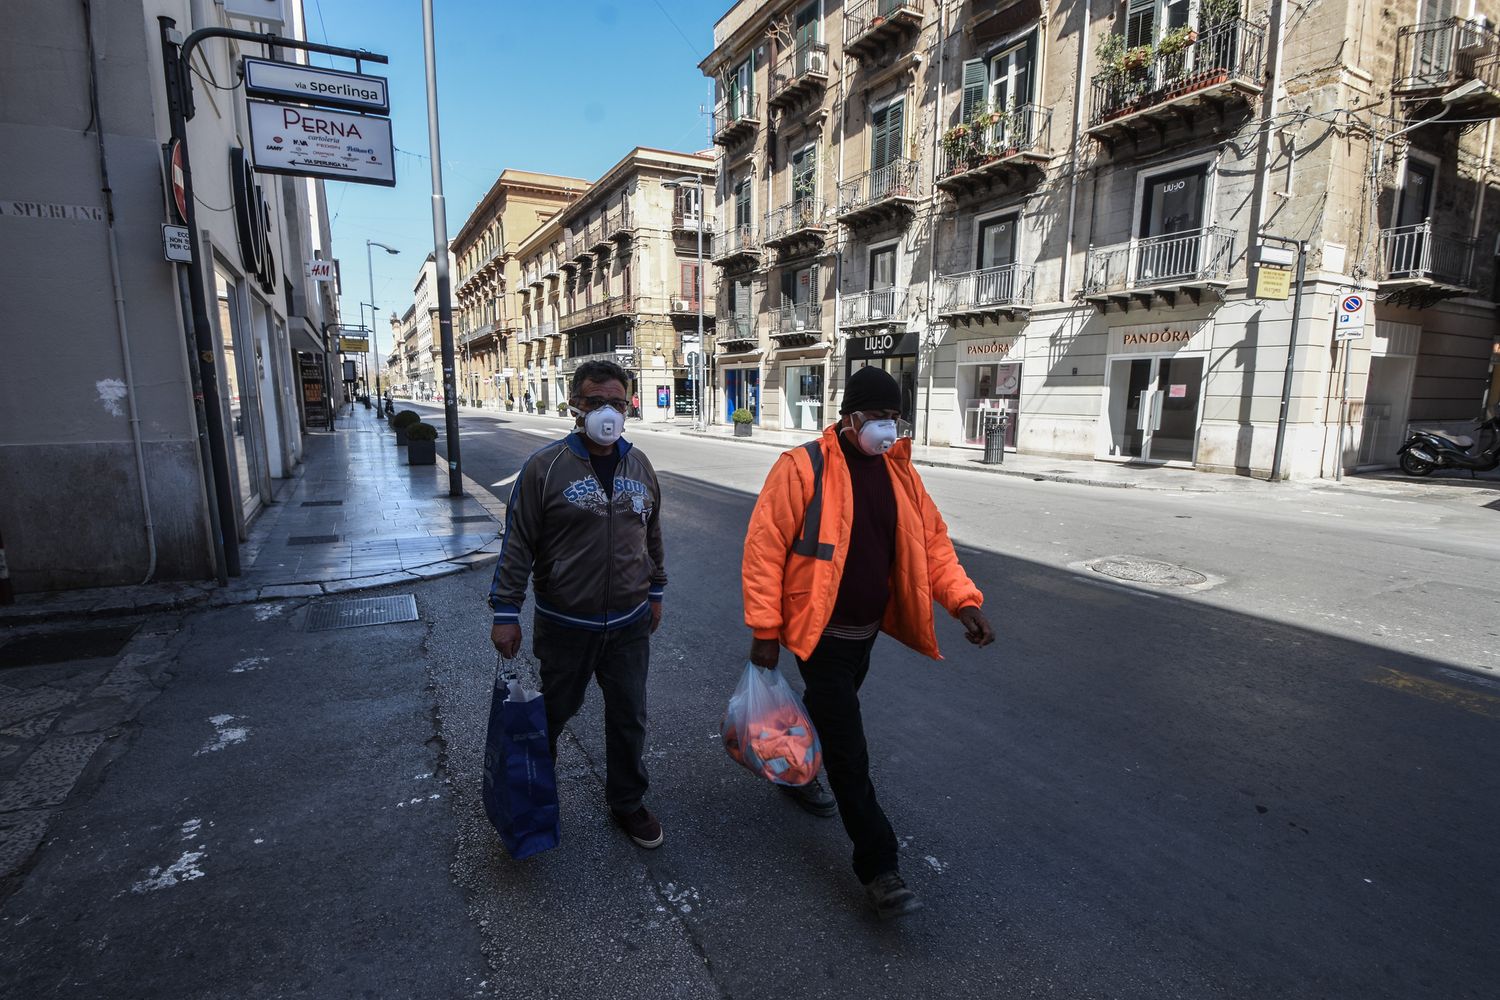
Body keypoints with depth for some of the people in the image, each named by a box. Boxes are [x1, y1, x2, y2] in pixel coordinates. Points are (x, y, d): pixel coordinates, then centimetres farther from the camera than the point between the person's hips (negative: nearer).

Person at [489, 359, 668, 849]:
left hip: (630, 624, 3)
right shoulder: (546, 466, -13)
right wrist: (505, 612, -9)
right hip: (565, 625, -3)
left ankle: (627, 801, 37)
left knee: (629, 717, 15)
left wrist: (655, 592, 16)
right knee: (553, 712, 18)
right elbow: (518, 544, -10)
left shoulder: (639, 465, 2)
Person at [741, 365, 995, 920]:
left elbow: (931, 537, 5)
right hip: (822, 633, -7)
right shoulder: (803, 467, -18)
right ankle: (879, 868, 12)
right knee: (849, 751, -1)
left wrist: (963, 598, -9)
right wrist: (765, 629, -17)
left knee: (830, 715, 26)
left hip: (867, 629, 7)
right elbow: (764, 547, -17)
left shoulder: (897, 468, 2)